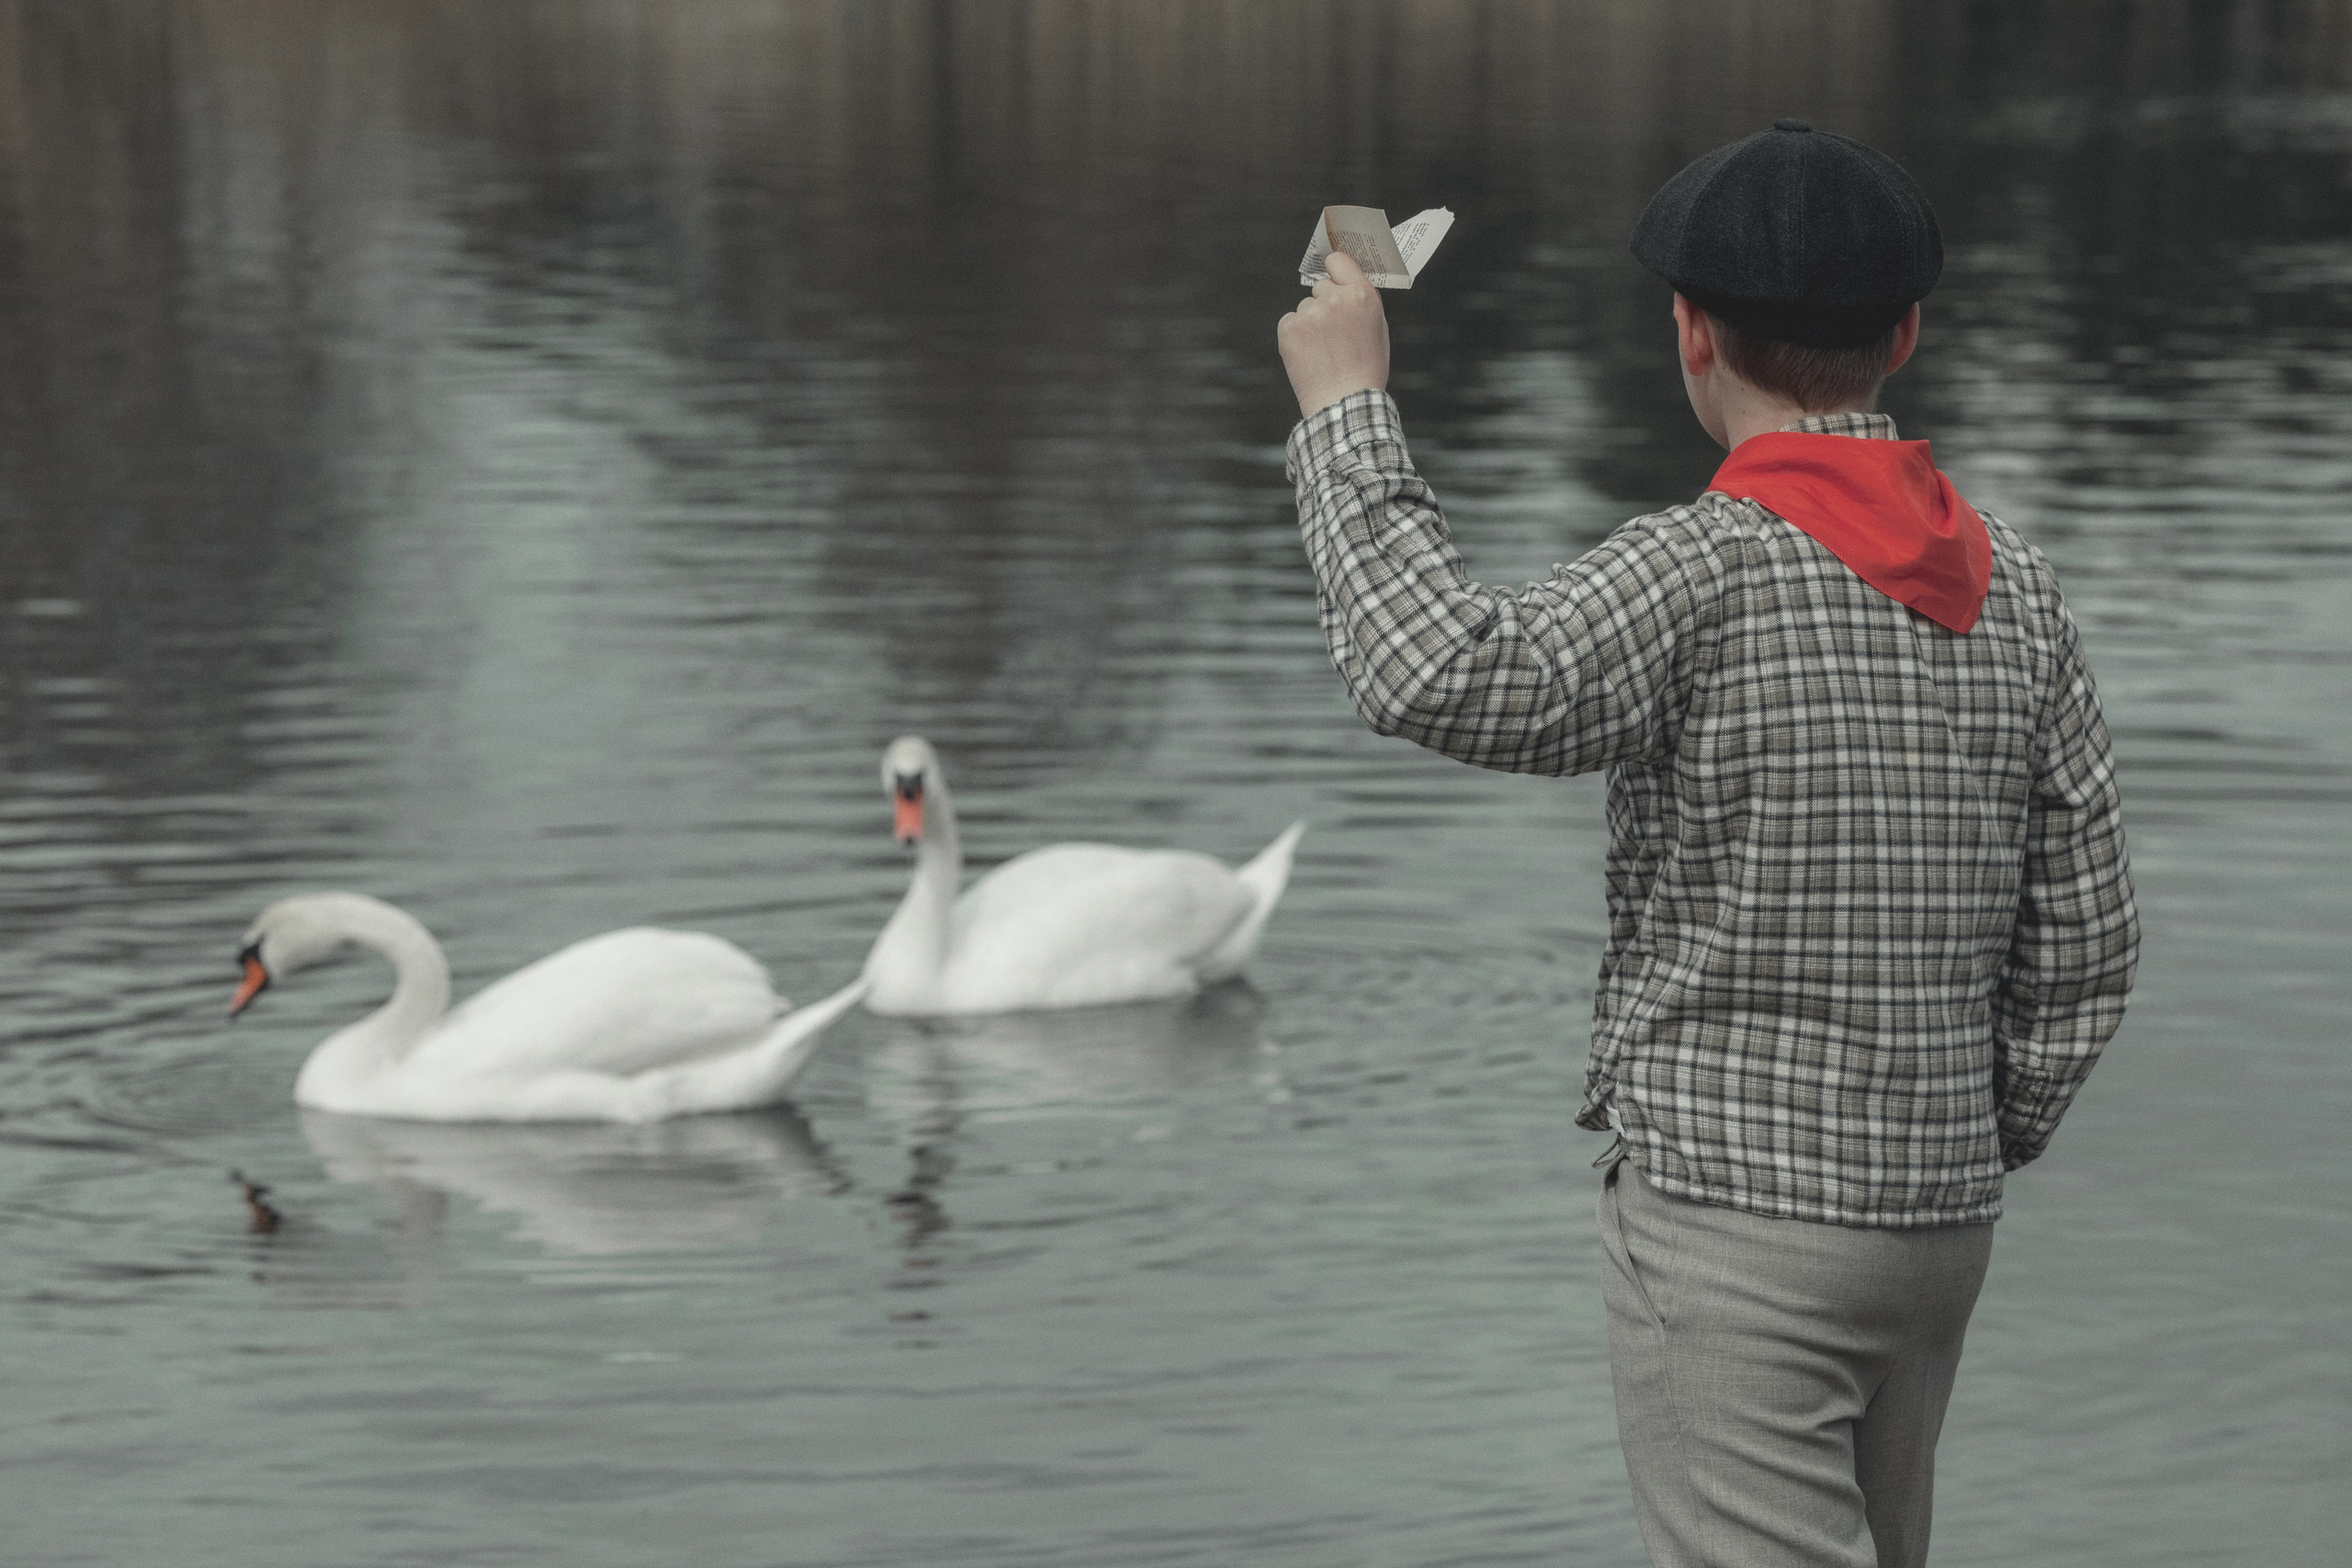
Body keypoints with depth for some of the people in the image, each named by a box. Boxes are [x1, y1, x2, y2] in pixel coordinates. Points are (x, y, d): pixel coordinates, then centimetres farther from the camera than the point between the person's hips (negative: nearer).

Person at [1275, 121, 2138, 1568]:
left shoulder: (1714, 566, -15)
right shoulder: (2013, 587, 5)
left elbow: (1446, 682, -31)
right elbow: (2082, 952, 7)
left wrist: (1346, 410, -19)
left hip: (1730, 1214, -7)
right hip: (1937, 1218, 7)